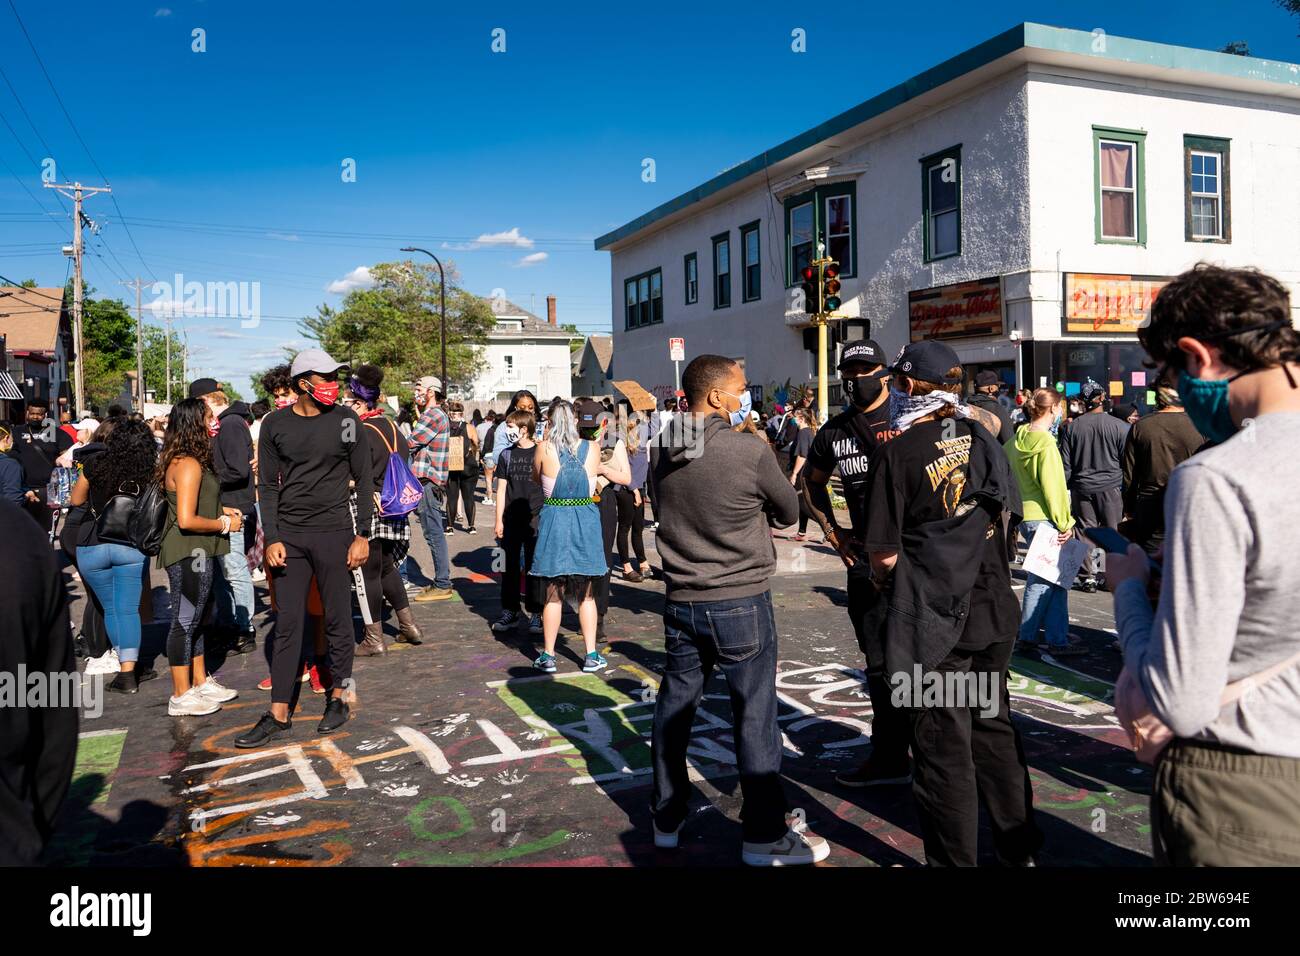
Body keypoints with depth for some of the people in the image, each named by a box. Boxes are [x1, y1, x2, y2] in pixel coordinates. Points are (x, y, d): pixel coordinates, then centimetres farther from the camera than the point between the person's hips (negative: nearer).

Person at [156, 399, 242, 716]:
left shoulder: (183, 461, 13)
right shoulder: (189, 464, -19)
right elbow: (186, 520, -25)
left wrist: (221, 510, 14)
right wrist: (224, 524, -13)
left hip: (196, 552, 10)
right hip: (188, 553, -10)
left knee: (194, 619, 17)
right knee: (184, 621, -2)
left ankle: (200, 682, 29)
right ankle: (181, 696, 7)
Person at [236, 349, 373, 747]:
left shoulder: (345, 420, -1)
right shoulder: (275, 424, 3)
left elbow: (364, 479, 2)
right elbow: (268, 486, 5)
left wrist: (362, 534, -3)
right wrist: (272, 538, -3)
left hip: (333, 533, -1)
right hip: (289, 535, 1)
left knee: (337, 621, 6)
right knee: (287, 624, 4)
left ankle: (337, 699, 22)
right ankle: (278, 715, 11)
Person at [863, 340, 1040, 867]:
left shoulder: (896, 452, -14)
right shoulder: (979, 434, 3)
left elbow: (885, 552, -13)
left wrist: (881, 577, 7)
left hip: (933, 617, -6)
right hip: (992, 608, 6)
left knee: (943, 746, 5)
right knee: (993, 726, 20)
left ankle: (955, 857, 18)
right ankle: (1019, 847, 33)